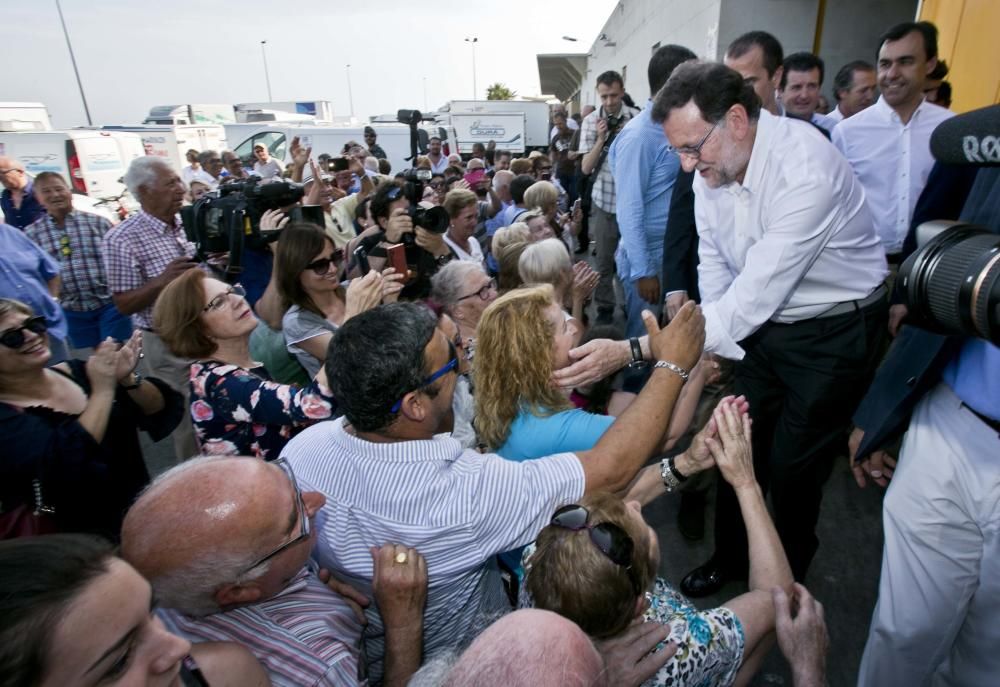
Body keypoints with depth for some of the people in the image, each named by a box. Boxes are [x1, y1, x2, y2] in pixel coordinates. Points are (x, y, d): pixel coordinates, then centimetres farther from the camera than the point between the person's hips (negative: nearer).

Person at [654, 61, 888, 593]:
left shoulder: (806, 165, -31)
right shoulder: (711, 170, -7)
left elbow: (759, 289, -36)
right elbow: (714, 265, 0)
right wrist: (715, 347, -10)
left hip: (834, 329, -6)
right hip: (762, 323, 6)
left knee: (794, 467, 5)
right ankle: (729, 558, 38)